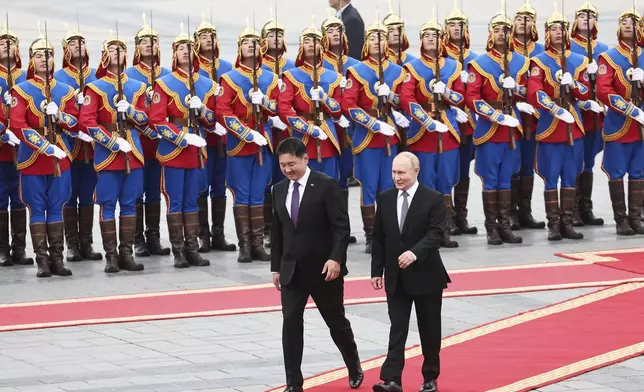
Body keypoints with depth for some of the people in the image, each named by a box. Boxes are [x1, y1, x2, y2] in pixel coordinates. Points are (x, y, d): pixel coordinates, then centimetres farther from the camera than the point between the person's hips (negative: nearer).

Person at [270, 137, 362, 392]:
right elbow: (277, 232, 13)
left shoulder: (326, 185, -10)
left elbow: (342, 226, -13)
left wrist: (336, 259, -23)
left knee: (336, 322, 9)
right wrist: (276, 267, 11)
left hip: (323, 269, -4)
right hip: (292, 270, 4)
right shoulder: (279, 190, 7)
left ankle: (354, 367, 32)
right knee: (291, 323, -5)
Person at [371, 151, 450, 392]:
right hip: (396, 277, 3)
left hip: (426, 275, -3)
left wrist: (415, 253, -32)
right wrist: (377, 270, 6)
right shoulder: (385, 199, 6)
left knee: (429, 329, 8)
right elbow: (378, 238, 10)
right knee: (397, 328, -5)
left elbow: (436, 233, -17)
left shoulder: (434, 199, -7)